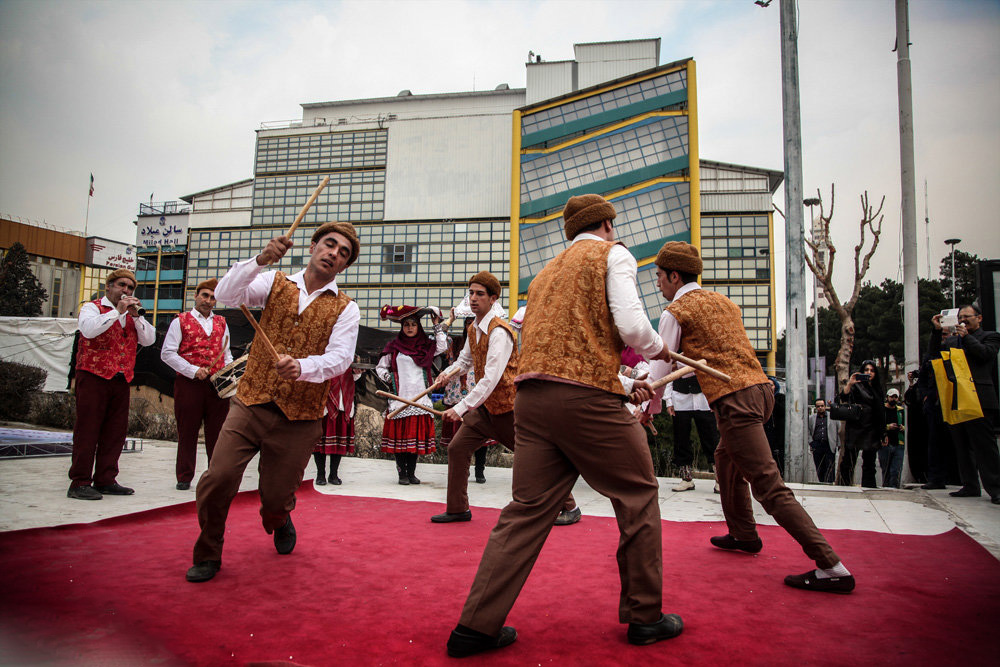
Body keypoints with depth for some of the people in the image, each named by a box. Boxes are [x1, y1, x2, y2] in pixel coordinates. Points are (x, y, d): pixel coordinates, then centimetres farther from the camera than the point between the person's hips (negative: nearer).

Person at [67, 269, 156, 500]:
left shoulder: (132, 315, 20)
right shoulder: (92, 308, 5)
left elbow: (149, 339, 7)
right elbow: (88, 329, -17)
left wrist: (135, 316, -4)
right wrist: (117, 311, -16)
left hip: (121, 380, 6)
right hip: (94, 377, -6)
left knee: (115, 432, 6)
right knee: (87, 429, -4)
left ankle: (105, 480, 14)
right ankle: (79, 483, 0)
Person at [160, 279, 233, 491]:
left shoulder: (222, 324, 19)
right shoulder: (181, 321, 6)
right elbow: (167, 353, -1)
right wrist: (193, 370, -11)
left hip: (218, 385, 3)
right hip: (189, 384, -3)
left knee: (217, 431, 4)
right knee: (187, 432, 4)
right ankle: (184, 478, 15)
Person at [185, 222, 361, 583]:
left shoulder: (345, 309, 2)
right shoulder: (275, 283, 7)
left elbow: (339, 358, -12)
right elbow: (226, 294, -8)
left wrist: (301, 367, -31)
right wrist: (261, 259, -22)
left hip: (299, 419, -1)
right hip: (250, 404, 1)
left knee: (277, 496, 7)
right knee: (217, 478, -10)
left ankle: (278, 521, 47)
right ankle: (208, 554, 17)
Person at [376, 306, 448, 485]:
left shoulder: (425, 345, 12)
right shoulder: (394, 346, 7)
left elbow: (442, 347, -2)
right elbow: (380, 367, 13)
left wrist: (437, 325, 3)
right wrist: (389, 378, -4)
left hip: (420, 398, 2)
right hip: (399, 397, -2)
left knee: (417, 434, 3)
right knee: (399, 434, -3)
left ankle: (411, 473, 11)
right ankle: (402, 474, 4)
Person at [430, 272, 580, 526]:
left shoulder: (499, 332, -23)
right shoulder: (473, 329, 6)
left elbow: (491, 379, -30)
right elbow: (466, 360, 21)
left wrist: (461, 408, -32)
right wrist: (449, 372, -2)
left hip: (509, 407, -8)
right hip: (486, 406, 8)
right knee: (457, 448, 2)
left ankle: (570, 508, 19)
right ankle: (457, 509, 17)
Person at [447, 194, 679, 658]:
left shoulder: (548, 271, 27)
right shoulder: (612, 254, 6)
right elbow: (631, 326, -9)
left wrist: (624, 384, 29)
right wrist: (658, 350, 13)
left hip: (531, 396, 7)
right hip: (587, 397, -6)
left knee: (527, 510, 9)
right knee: (638, 495, 11)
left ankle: (476, 626, 9)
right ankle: (644, 616, 21)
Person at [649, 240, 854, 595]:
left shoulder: (676, 311, -1)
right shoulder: (723, 301, 21)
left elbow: (661, 369, 2)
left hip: (734, 399, -9)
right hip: (760, 385, 9)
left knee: (769, 486, -8)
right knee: (726, 459, 27)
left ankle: (832, 568, -9)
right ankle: (743, 534, 37)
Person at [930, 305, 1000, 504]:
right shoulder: (951, 340, 22)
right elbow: (936, 353, 11)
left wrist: (966, 336, -4)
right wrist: (937, 331, 5)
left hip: (978, 399, -6)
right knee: (962, 446, 8)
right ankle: (970, 486, 15)